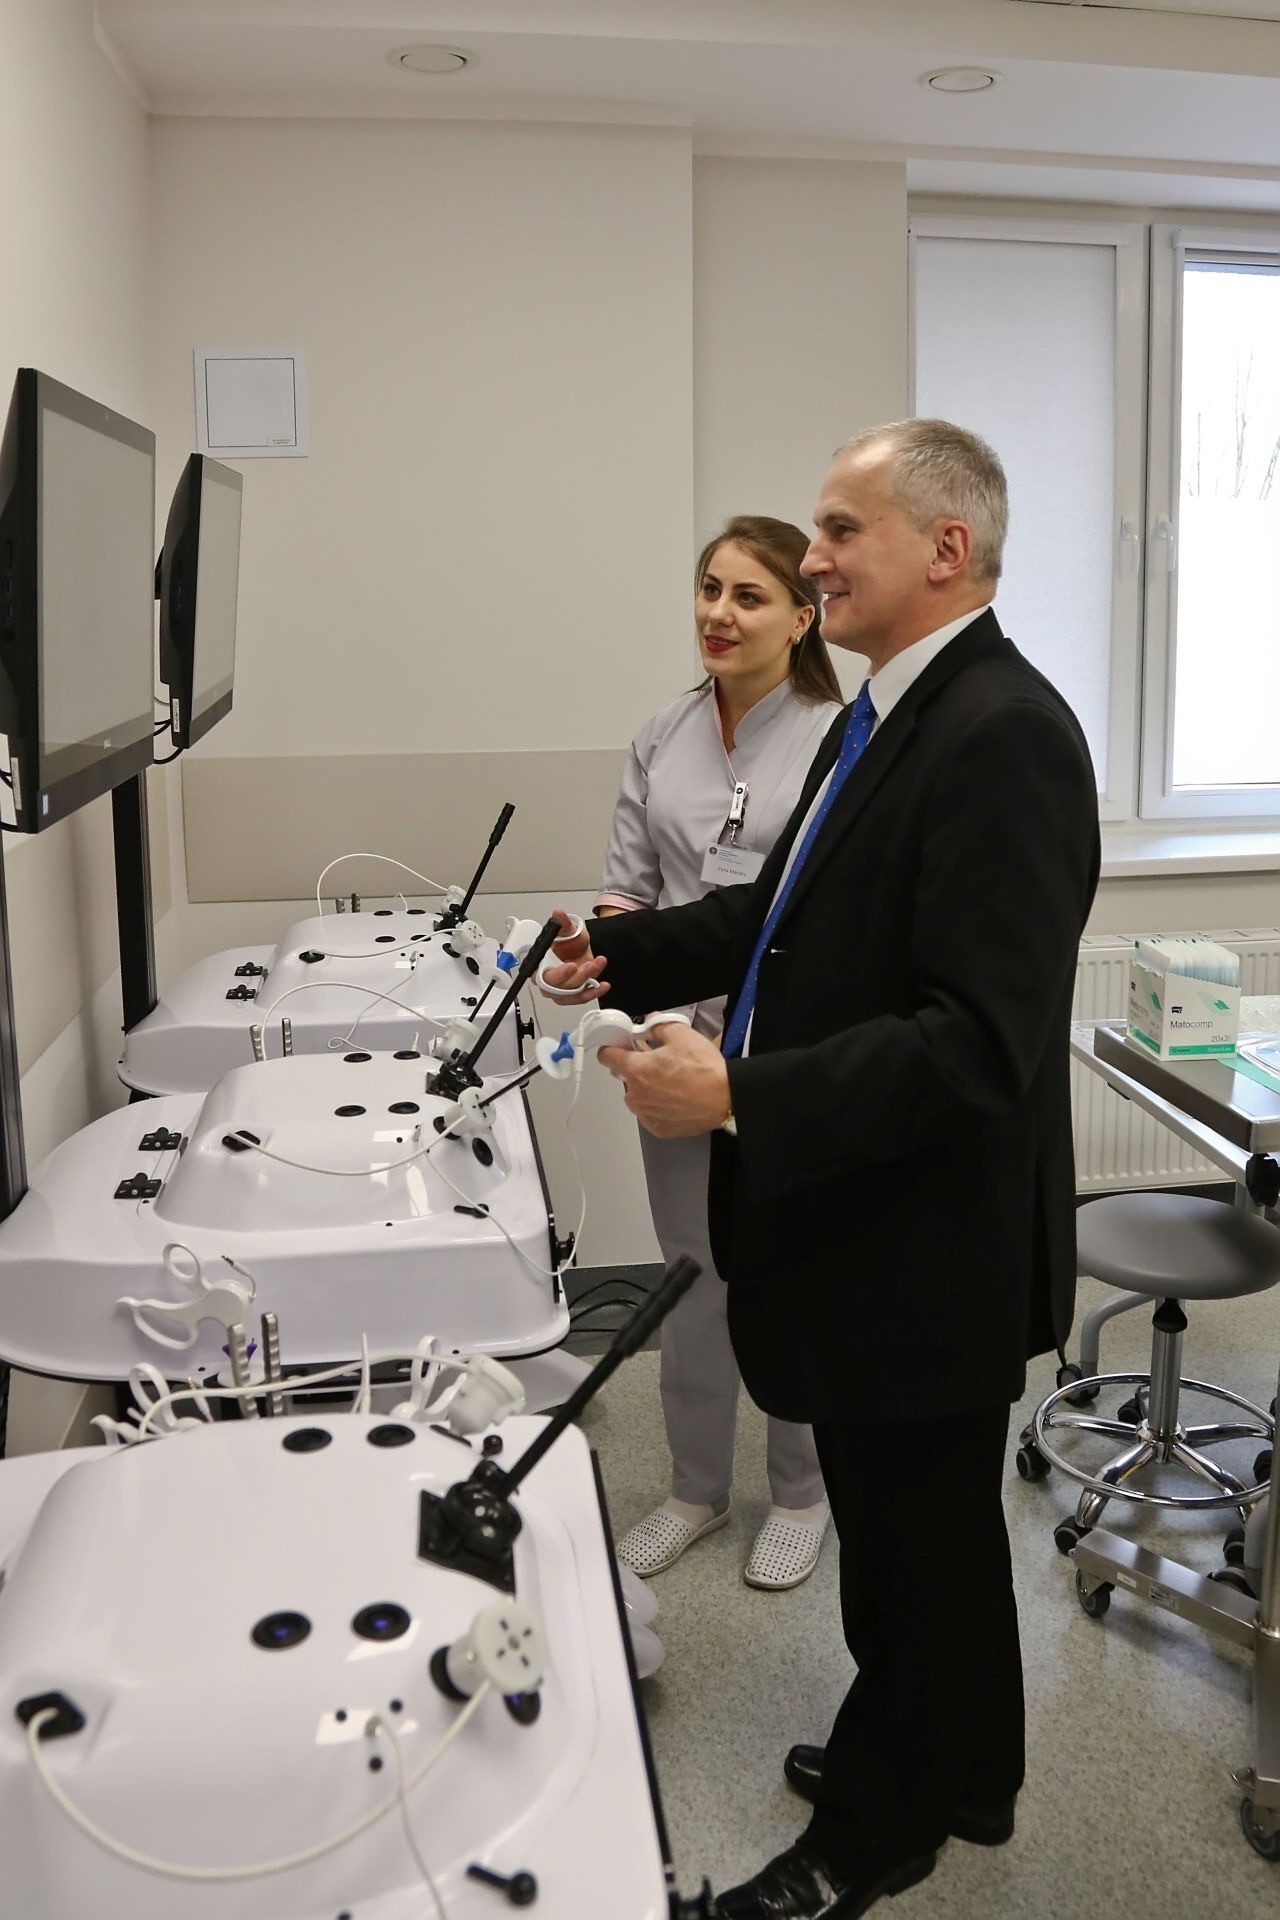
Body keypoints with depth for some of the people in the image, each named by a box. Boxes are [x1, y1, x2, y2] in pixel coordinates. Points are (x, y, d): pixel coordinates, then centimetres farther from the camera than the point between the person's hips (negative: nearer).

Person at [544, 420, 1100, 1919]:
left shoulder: (1001, 735, -24)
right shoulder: (887, 714, 7)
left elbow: (979, 1046, -29)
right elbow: (794, 911, 16)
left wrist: (738, 1095, -31)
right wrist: (627, 953, 5)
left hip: (924, 1247, -9)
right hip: (860, 1226, 9)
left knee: (913, 1537, 14)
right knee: (920, 1526, 26)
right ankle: (955, 1770, 49)